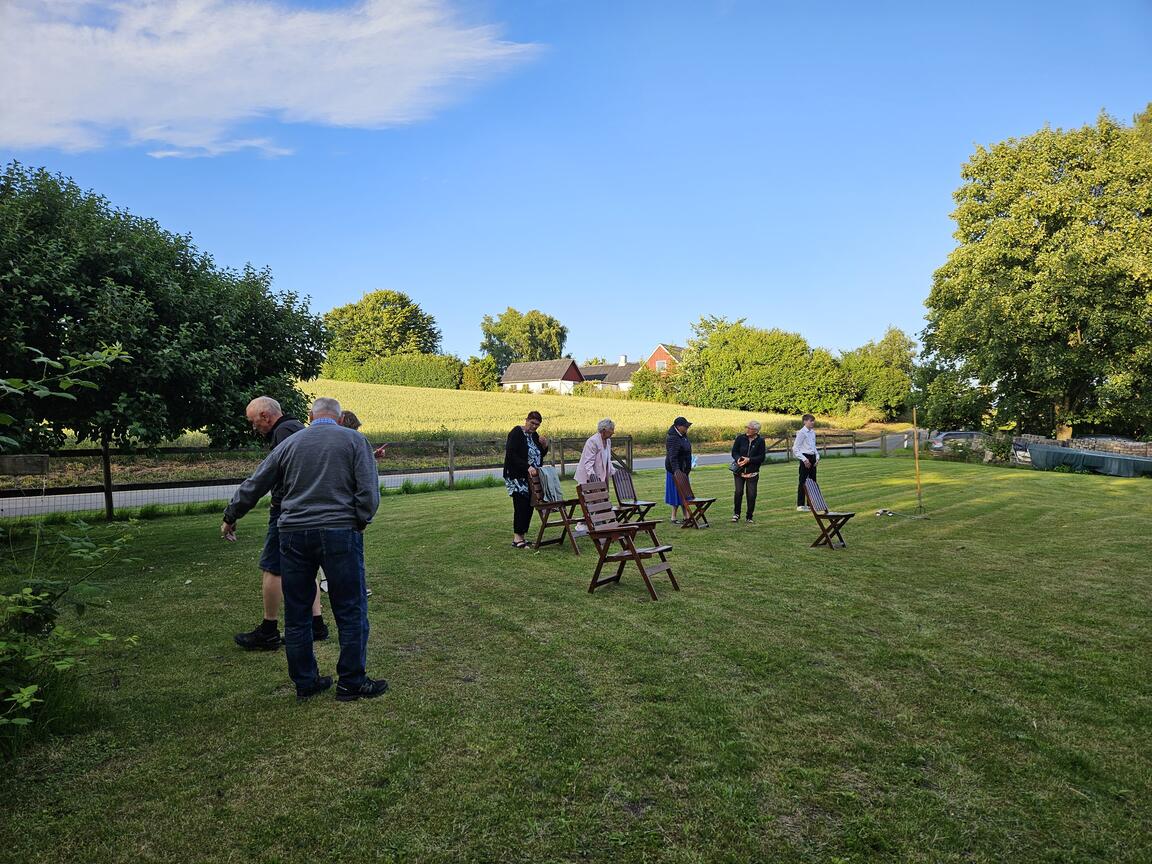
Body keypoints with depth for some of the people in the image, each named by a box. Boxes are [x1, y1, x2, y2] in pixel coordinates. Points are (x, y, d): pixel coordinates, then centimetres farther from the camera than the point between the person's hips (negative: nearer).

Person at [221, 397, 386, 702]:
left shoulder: (290, 443, 11)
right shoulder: (353, 440, 2)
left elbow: (253, 486, 17)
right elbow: (368, 490, -6)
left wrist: (230, 517, 31)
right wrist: (360, 523, 9)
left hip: (293, 535, 4)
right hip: (339, 533, -3)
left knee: (296, 613, 14)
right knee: (351, 611, 5)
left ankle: (304, 682, 22)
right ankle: (351, 683, 11)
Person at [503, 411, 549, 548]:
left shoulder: (535, 435, 12)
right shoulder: (516, 433, -11)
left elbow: (541, 455, 19)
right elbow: (511, 455, -20)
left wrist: (544, 445, -3)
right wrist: (527, 467, -27)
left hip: (531, 477, 7)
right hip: (517, 477, -7)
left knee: (529, 506, 5)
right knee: (521, 505, -12)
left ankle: (521, 536, 12)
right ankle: (517, 538, -8)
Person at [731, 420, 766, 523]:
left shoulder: (760, 441, -1)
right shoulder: (740, 438, 1)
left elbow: (761, 458, -4)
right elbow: (734, 452, 5)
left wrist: (749, 460, -18)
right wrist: (738, 459, -17)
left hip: (752, 472, 0)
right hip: (739, 471, 0)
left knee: (751, 494, 1)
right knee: (738, 492, -8)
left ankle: (749, 517, 15)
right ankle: (736, 514, 11)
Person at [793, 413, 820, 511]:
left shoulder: (813, 432, 12)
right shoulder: (801, 433, -12)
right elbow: (795, 448, -14)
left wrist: (817, 456, 8)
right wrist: (804, 459, -18)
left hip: (812, 457, 8)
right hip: (805, 458, -8)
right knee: (803, 482, -4)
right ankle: (800, 505, 1)